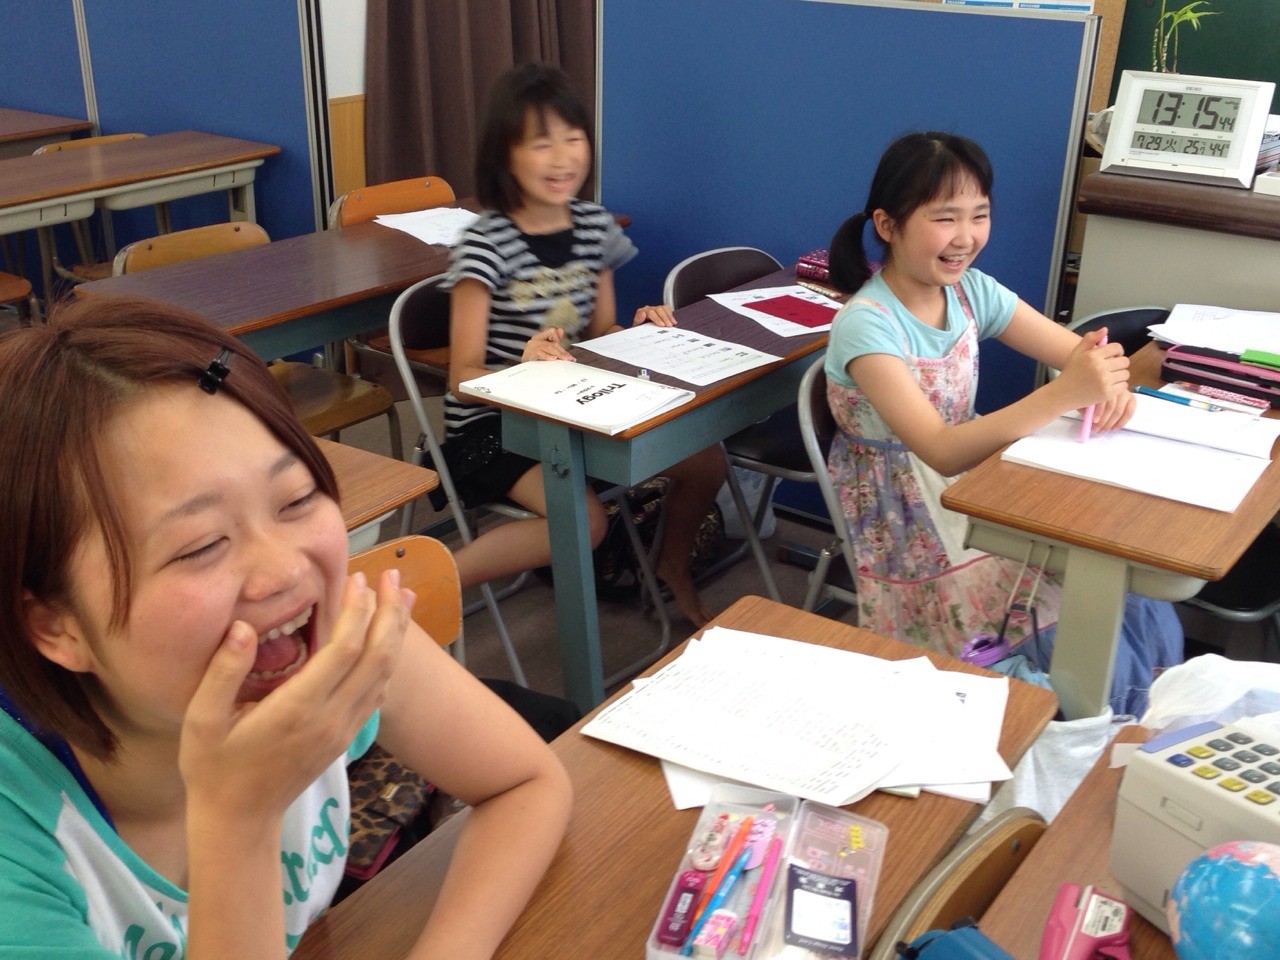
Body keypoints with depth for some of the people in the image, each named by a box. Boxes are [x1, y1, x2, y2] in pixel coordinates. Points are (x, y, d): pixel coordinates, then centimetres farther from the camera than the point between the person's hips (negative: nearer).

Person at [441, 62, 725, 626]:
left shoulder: (595, 227, 2)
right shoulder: (485, 245, -16)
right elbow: (464, 374, -17)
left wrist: (640, 328, -10)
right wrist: (524, 367, -37)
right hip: (490, 423, -6)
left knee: (706, 462, -6)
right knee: (585, 520, -30)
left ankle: (673, 566, 24)